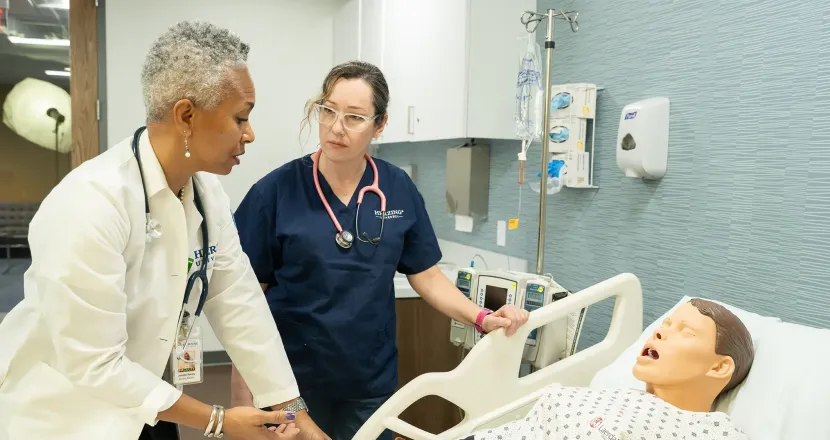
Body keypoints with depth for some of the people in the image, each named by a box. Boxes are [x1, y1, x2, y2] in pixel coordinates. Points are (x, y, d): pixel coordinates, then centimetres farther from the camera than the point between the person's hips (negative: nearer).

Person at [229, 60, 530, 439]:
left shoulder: (398, 189, -2)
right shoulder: (275, 191, -11)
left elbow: (426, 275, 3)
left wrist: (481, 318, -12)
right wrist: (242, 393, -6)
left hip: (371, 382, 3)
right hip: (290, 382, -2)